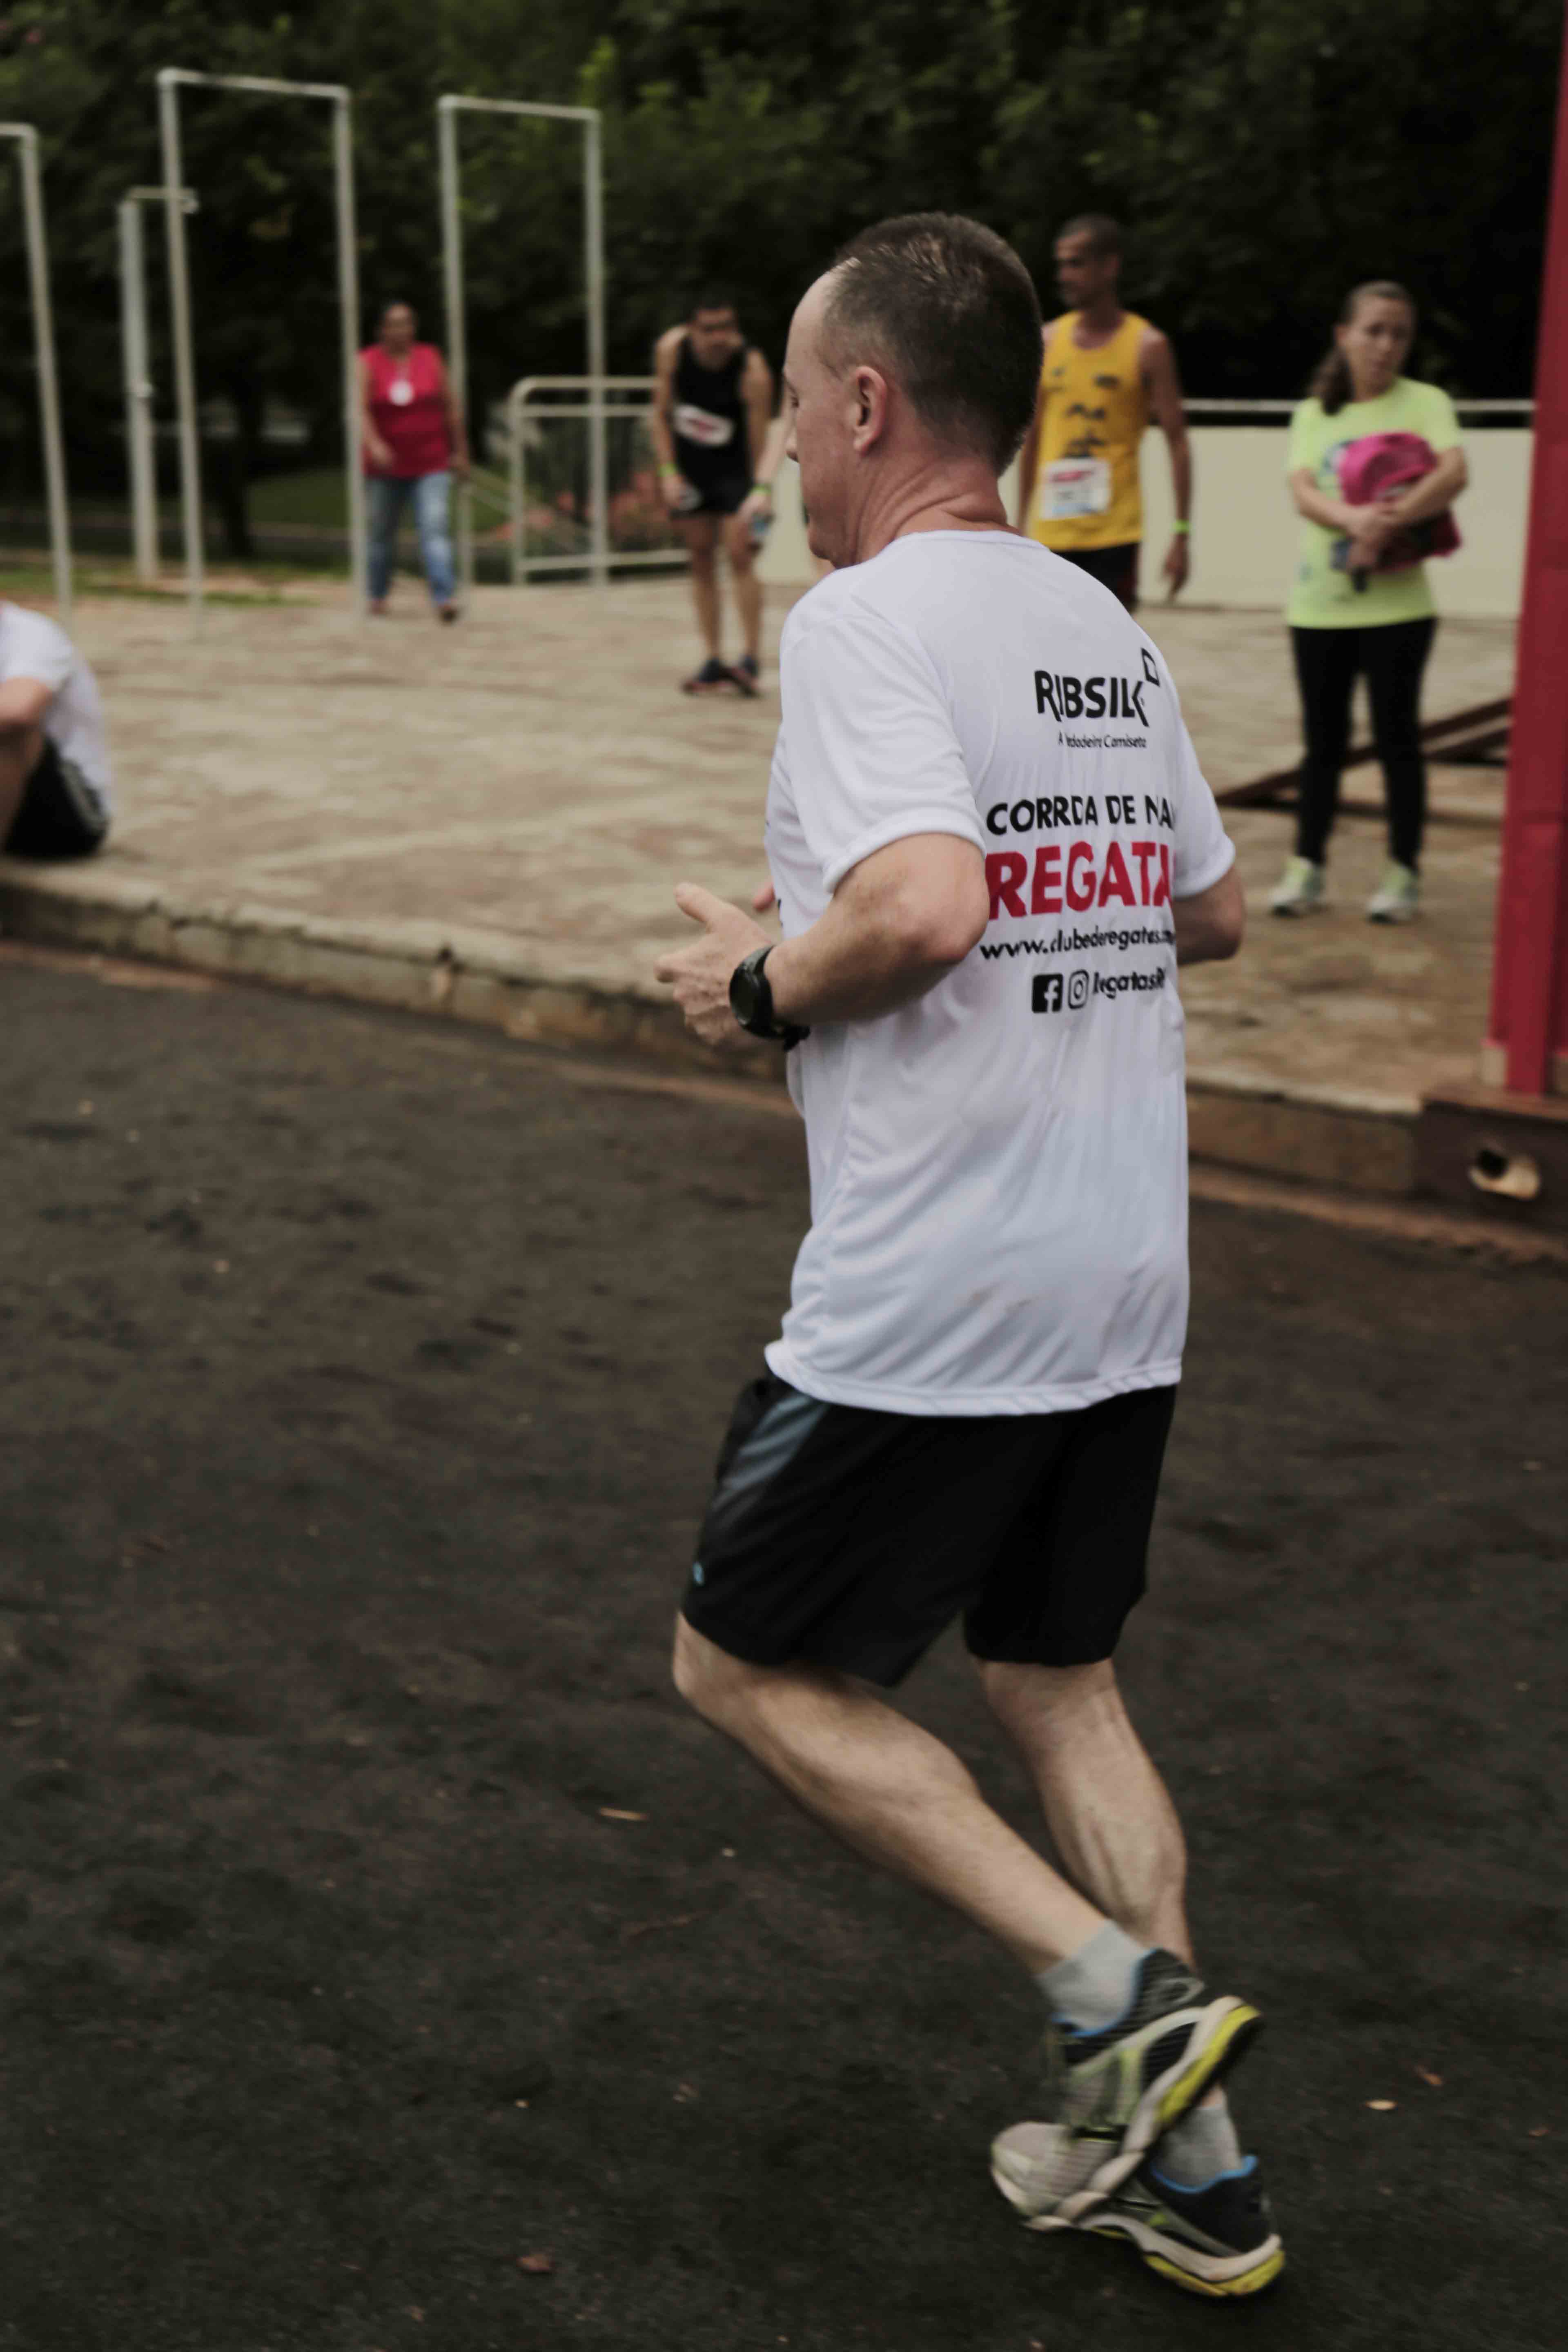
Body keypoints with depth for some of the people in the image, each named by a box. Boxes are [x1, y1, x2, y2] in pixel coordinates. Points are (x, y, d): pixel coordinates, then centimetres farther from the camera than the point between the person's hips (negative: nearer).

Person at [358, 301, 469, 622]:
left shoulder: (430, 358, 1)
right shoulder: (369, 363, -5)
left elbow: (452, 406, 5)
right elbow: (361, 409, -18)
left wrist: (460, 451, 5)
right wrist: (375, 444, -35)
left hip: (430, 463, 0)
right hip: (388, 464, 0)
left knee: (435, 528, -16)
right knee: (382, 532, 13)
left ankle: (445, 598, -24)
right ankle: (378, 595, 31)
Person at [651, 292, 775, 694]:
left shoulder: (753, 370, -27)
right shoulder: (672, 348, -16)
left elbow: (759, 440, -24)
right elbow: (661, 413, -4)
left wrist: (762, 489, -38)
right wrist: (668, 472, -11)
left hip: (736, 466, -3)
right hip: (688, 464, 4)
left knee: (739, 553, -14)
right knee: (701, 560, 4)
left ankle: (751, 657, -10)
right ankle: (714, 661, 8)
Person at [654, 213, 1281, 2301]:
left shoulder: (865, 619, -14)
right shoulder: (1103, 626, 12)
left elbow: (921, 905, -28)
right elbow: (1213, 912, 19)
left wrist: (763, 985, -11)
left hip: (928, 1307, -8)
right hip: (1124, 1282, 8)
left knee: (751, 1666, 11)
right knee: (1058, 1682, 20)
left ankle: (1119, 1997, 5)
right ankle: (1187, 2164, 25)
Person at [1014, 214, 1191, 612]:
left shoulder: (1147, 347, -2)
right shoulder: (1048, 341, 8)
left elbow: (1178, 443, -2)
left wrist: (1182, 534, -8)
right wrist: (1020, 529, 14)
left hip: (1114, 531, -3)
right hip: (1051, 531, 3)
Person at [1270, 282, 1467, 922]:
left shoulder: (1424, 403, -1)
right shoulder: (1314, 413, 9)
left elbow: (1453, 473, -19)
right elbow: (1303, 492, -7)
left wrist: (1386, 525, -30)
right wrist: (1351, 518, -27)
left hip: (1396, 604, -3)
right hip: (1318, 604, 3)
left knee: (1396, 736, 1)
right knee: (1323, 738, 10)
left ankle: (1403, 872, 11)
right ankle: (1307, 864, 19)